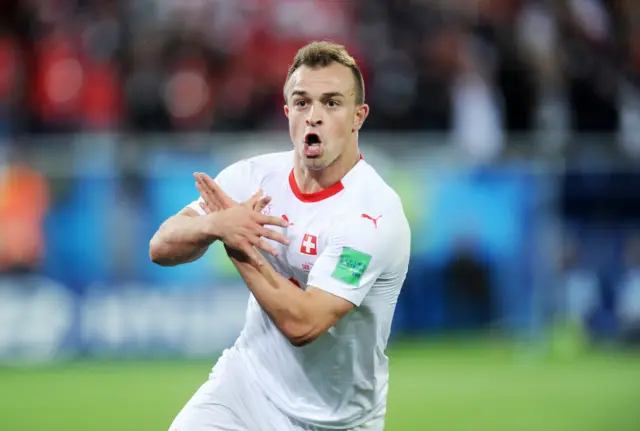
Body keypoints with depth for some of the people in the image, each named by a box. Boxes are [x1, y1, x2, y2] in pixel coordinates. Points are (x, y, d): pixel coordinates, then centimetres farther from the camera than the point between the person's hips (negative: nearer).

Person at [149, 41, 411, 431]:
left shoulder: (373, 213, -23)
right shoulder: (253, 176, -4)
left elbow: (301, 324, -29)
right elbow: (161, 248, -8)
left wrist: (238, 246, -21)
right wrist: (215, 226, -28)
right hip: (244, 386, 3)